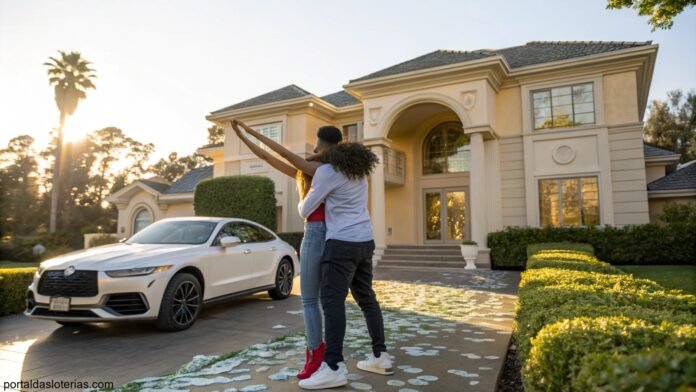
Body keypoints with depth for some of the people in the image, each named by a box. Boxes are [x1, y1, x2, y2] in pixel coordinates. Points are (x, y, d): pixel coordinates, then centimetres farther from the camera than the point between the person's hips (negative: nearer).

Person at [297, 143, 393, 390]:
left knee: (332, 301, -10)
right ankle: (380, 356, 19)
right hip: (365, 242, 8)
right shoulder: (360, 171, 16)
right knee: (366, 298, 13)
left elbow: (305, 210, -2)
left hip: (342, 243, -8)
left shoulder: (327, 171, -5)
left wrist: (301, 203, 21)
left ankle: (334, 368, -13)